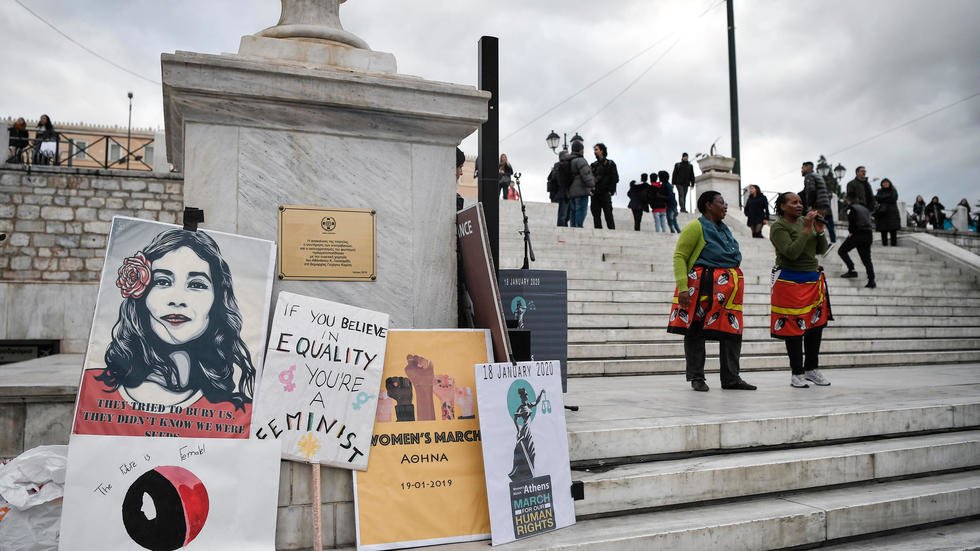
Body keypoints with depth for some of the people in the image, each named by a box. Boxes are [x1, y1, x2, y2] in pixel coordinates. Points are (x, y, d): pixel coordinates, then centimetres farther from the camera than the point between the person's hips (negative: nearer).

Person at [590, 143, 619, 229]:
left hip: (605, 194, -5)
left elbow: (615, 178, -2)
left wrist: (611, 191, -12)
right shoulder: (593, 165, 18)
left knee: (608, 215, -8)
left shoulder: (610, 163, 4)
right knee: (596, 215, 3)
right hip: (595, 194, 5)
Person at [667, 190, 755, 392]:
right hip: (703, 285, -7)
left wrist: (735, 284, 22)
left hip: (728, 288, 7)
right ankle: (696, 378, 8)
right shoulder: (696, 227, -4)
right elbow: (679, 257, -10)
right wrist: (682, 288, -19)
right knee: (695, 330, -1)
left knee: (732, 331, 5)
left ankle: (731, 378, 13)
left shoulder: (725, 229, 20)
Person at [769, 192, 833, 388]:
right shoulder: (778, 227, -8)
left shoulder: (806, 221, 9)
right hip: (791, 282, -6)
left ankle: (812, 368, 22)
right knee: (794, 327, -2)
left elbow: (822, 250, 13)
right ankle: (797, 373, 8)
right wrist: (807, 229, -19)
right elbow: (792, 252, -20)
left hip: (813, 279, 6)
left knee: (816, 325, 8)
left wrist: (820, 232, -3)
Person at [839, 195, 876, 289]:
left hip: (858, 234, -7)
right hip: (869, 234, 7)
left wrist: (851, 232, 0)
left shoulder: (850, 208, 3)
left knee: (842, 251, 7)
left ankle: (851, 270, -6)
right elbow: (869, 220, 17)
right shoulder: (864, 208, 24)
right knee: (867, 258, 10)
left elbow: (851, 220, -12)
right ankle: (871, 280, 3)